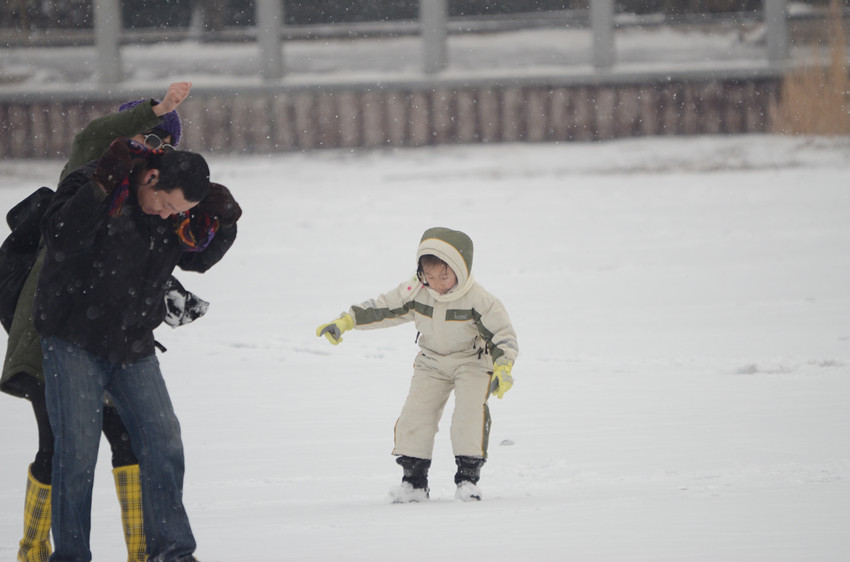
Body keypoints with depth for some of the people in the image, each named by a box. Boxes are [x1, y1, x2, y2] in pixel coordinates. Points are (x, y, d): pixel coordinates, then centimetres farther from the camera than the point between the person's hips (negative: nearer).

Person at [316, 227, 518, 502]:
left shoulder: (478, 300, -23)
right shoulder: (415, 292, -12)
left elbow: (503, 335, -19)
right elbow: (380, 309, -4)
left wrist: (503, 370, -33)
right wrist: (344, 322, -10)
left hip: (472, 362, -4)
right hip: (432, 363, 4)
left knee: (470, 410, -25)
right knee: (415, 412, -10)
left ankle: (468, 476, -16)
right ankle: (414, 478, -2)